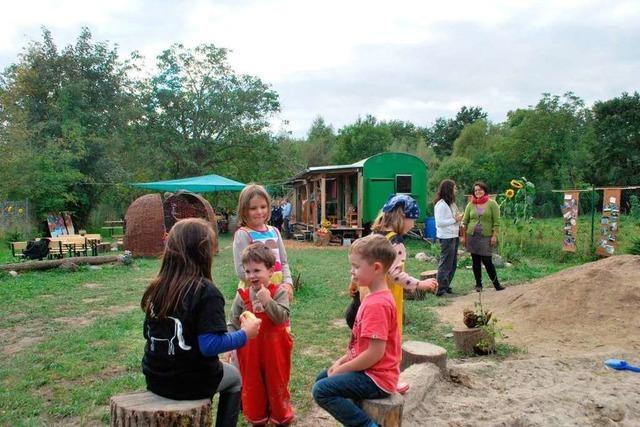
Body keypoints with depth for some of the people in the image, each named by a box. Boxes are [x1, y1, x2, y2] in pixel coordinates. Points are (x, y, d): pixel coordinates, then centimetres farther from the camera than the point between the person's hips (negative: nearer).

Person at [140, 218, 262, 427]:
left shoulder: (156, 287, -4)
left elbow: (149, 333, 8)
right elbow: (210, 345, -25)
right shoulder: (206, 292, -23)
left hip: (155, 379, 5)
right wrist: (245, 334, -11)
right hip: (190, 383, -5)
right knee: (234, 377, 25)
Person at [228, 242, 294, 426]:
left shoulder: (279, 292, -11)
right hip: (249, 352, 2)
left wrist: (267, 301, -30)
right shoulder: (241, 297, -4)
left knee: (277, 384, 14)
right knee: (253, 386, 15)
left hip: (274, 351, -2)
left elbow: (282, 317, -23)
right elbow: (233, 324, 1)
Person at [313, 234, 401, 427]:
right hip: (372, 371, 10)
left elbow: (375, 353, -26)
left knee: (321, 390, -14)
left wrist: (342, 369, -15)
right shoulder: (377, 297, 7)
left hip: (376, 378, -10)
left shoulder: (377, 304, -25)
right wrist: (341, 361, 7)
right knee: (322, 378, 18)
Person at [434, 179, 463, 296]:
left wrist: (459, 220, 6)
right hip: (446, 237, -10)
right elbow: (439, 222, -22)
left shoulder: (451, 203, 13)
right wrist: (455, 220, -18)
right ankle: (441, 289, 2)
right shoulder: (441, 204, -16)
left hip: (454, 236, 10)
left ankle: (446, 286, 23)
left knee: (453, 263, 14)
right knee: (446, 263, -5)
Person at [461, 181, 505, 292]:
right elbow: (465, 222, 8)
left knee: (487, 261, -5)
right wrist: (463, 236, 4)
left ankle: (496, 284, 9)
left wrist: (494, 235, -10)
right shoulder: (470, 205, 6)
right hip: (472, 236, 3)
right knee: (475, 261, 7)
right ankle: (478, 284, 17)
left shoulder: (492, 204, -1)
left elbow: (496, 221, -4)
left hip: (486, 237, -3)